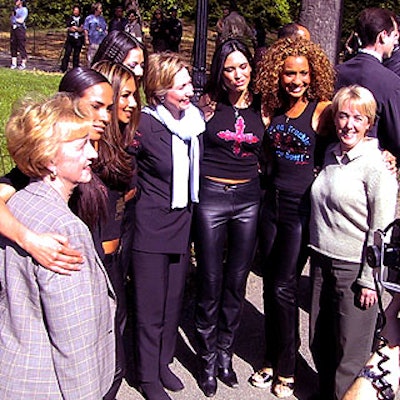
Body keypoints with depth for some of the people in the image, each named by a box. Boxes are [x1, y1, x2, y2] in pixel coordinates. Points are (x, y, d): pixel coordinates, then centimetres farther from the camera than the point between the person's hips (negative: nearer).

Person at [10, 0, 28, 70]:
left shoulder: (24, 10, -7)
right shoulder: (15, 8, 15)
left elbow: (21, 20, -16)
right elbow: (11, 18, 16)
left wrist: (14, 18, -2)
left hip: (20, 29, -7)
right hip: (13, 28, 7)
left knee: (21, 47, -4)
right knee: (13, 46, 5)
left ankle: (23, 64, 3)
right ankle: (14, 64, 9)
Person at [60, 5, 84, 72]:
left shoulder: (82, 20, 9)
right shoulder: (69, 19, 7)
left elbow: (82, 29, 0)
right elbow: (68, 28, -2)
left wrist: (74, 28, -14)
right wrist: (78, 29, -10)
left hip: (79, 40, 2)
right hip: (70, 39, -1)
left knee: (76, 55, 5)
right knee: (67, 53, -8)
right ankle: (63, 69, -7)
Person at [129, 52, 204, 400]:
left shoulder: (193, 119, 3)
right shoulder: (146, 124, -18)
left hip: (182, 224, 6)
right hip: (151, 226, -6)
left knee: (174, 300, 17)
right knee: (150, 306, 6)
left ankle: (163, 363, 37)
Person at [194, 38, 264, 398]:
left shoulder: (261, 107, 5)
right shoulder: (208, 104, -3)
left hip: (248, 197, 3)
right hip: (211, 196, -3)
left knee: (237, 282, 11)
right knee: (210, 282, 5)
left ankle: (225, 354, 28)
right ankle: (207, 359, 22)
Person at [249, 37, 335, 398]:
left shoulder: (321, 109, -8)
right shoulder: (272, 108, 7)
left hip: (301, 207, -5)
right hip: (272, 202, 5)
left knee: (284, 287, -2)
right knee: (271, 284, 11)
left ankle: (286, 369, 16)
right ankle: (272, 360, 27)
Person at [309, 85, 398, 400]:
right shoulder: (331, 154, 7)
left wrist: (369, 279, -13)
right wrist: (317, 254, 16)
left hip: (354, 268, -6)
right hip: (322, 262, 7)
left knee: (350, 351, 6)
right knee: (320, 342, 18)